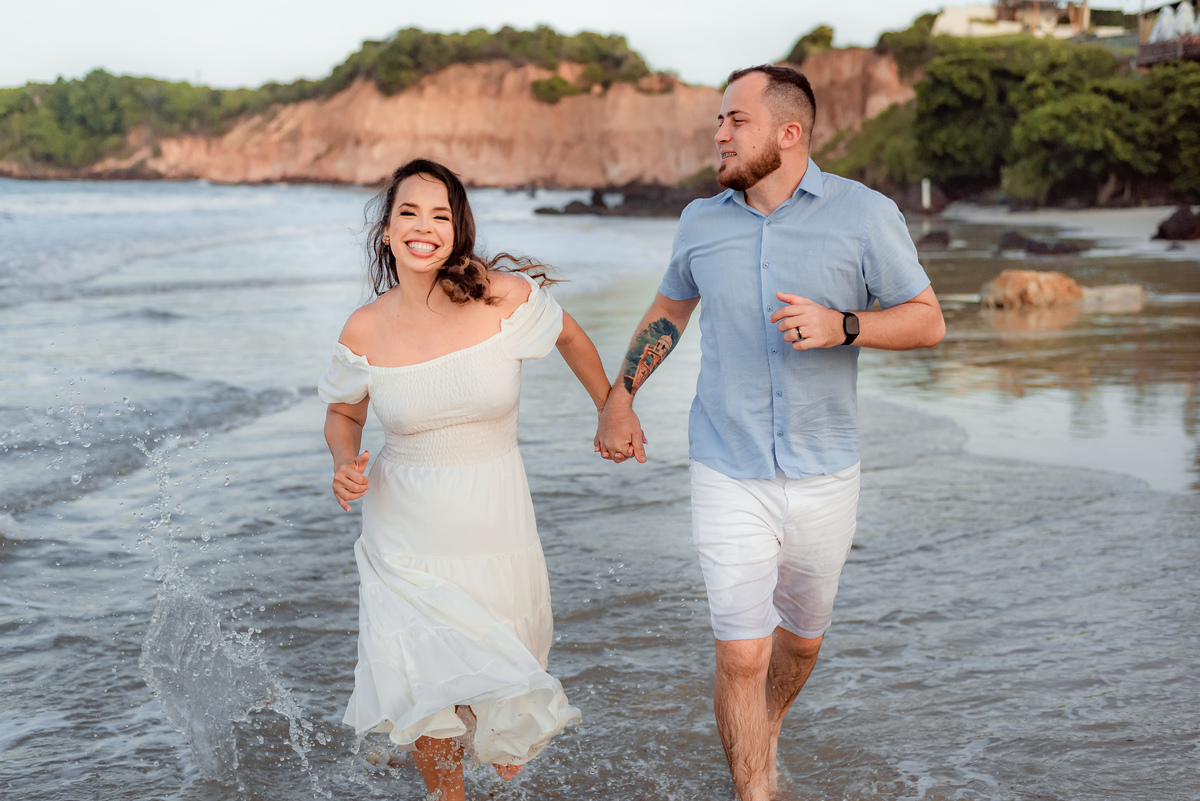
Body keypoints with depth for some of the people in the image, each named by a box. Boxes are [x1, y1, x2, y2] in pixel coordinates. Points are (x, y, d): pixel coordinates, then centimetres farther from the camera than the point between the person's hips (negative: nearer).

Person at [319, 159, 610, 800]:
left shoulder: (503, 297, -14)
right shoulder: (365, 331, -9)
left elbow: (569, 336, 7)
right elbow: (343, 413, 9)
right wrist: (345, 463, -12)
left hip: (494, 527, 0)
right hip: (407, 533, 0)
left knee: (507, 694, 12)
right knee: (425, 698, -2)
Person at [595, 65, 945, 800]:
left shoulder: (865, 215, -8)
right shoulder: (702, 222, 0)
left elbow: (928, 322, -5)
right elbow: (669, 310, 18)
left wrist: (841, 326, -22)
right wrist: (619, 398, 10)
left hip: (824, 474, 0)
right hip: (730, 476, 0)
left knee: (802, 638, 20)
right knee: (741, 656, -6)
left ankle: (767, 731, 49)